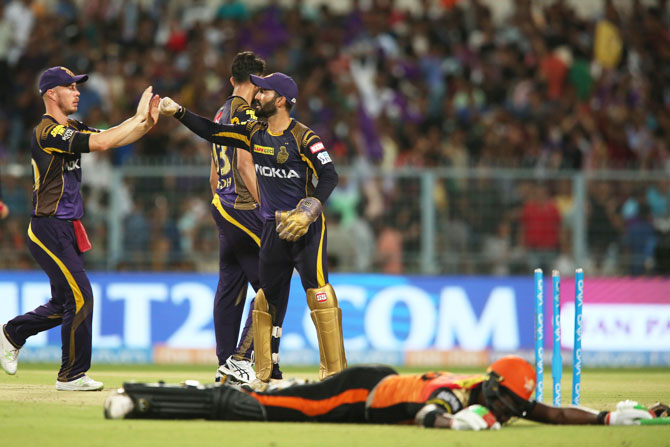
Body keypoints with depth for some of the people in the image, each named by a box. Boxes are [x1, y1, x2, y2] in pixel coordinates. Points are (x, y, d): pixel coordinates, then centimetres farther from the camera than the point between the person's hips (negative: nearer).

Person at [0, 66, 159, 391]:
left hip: (68, 230, 10)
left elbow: (115, 138, 9)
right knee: (80, 297, -10)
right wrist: (139, 117, -19)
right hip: (49, 230, -10)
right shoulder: (48, 132, -16)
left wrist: (147, 122, -8)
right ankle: (72, 375, -2)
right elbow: (100, 143, -26)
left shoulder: (71, 129, 14)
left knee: (65, 303, 15)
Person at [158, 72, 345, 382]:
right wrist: (177, 112, 3)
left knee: (317, 290, -15)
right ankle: (266, 371, 18)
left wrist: (309, 211, -24)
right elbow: (212, 132, 11)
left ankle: (334, 370, -14)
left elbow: (329, 175, -13)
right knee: (268, 295, 9)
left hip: (306, 227, -7)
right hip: (273, 226, 7)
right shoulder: (255, 133, 9)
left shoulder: (303, 137, -10)